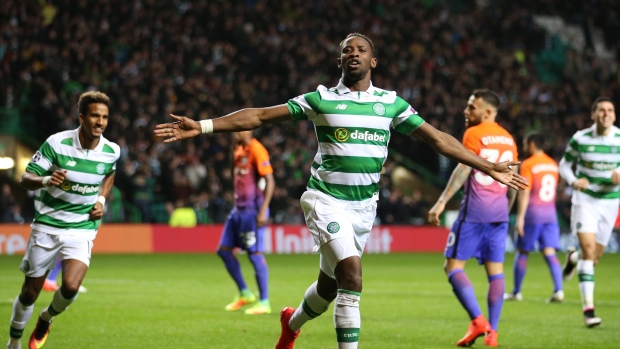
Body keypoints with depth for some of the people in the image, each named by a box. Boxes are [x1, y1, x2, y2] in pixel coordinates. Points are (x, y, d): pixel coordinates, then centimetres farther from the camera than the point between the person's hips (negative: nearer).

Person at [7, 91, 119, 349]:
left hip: (83, 228, 1)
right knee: (30, 292, 5)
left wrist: (101, 199, 4)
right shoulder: (57, 143, -14)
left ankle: (47, 319, 13)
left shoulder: (111, 151, -5)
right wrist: (46, 180, -34)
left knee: (70, 287, -21)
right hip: (47, 225, -1)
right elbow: (25, 179, -13)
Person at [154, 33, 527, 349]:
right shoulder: (321, 99, -3)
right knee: (352, 276, -22)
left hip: (365, 205, 4)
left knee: (330, 285, 14)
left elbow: (437, 138, 7)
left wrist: (489, 167, 4)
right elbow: (261, 116, -4)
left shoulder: (391, 103, 5)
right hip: (327, 199, -4)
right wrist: (202, 126, -11)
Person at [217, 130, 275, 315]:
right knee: (224, 250, 9)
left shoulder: (257, 150, -13)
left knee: (255, 254, -7)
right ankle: (244, 294, 18)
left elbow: (270, 181, -17)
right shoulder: (238, 151, 13)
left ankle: (264, 302, 0)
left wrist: (263, 211, -21)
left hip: (252, 209, -9)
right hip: (239, 208, 9)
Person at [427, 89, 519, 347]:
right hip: (499, 213, 7)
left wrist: (442, 202, -19)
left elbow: (464, 169, -15)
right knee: (495, 270, 8)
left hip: (474, 211, -7)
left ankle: (478, 320, -18)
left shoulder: (474, 134, -5)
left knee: (453, 265, -2)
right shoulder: (508, 139, 16)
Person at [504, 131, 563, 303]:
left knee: (522, 252, 7)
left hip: (533, 213, -5)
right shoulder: (553, 164, 12)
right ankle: (558, 290, -15)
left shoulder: (528, 165, -8)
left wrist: (520, 217, -15)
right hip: (550, 213, 5)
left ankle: (516, 292, 13)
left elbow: (524, 193, -14)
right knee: (550, 253, 0)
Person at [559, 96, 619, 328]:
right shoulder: (580, 139, -7)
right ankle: (588, 308, -16)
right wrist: (573, 181, -17)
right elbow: (564, 165, 4)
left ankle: (573, 258, 48)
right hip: (585, 199, -3)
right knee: (588, 248, -18)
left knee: (595, 256, 9)